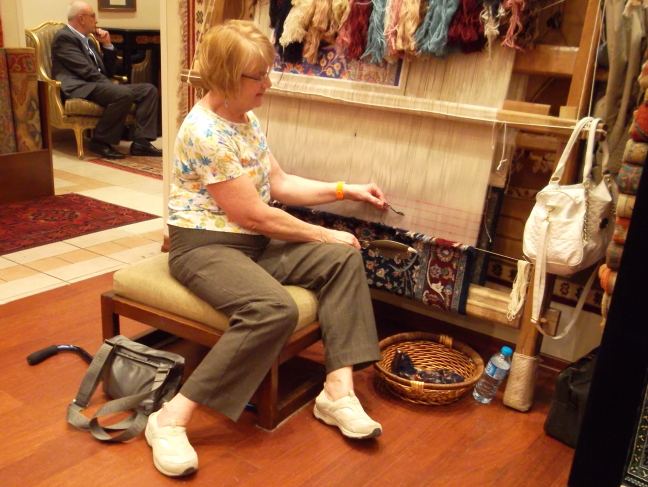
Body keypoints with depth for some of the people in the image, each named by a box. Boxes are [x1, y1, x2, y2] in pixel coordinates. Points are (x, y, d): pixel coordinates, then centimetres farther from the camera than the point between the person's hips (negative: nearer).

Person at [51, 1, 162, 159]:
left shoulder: (88, 40, 24)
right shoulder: (64, 37, -3)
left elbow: (108, 72, 22)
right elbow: (85, 70, -15)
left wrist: (107, 45, 13)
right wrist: (111, 85, -12)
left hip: (98, 86, 9)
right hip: (80, 89, -9)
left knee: (149, 90, -3)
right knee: (124, 94, -34)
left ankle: (140, 141, -13)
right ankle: (101, 141, -21)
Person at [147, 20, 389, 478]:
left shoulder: (247, 119, 9)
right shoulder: (205, 132, -20)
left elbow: (279, 183, 16)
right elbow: (255, 215, -20)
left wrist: (346, 190, 10)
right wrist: (324, 234, -11)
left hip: (253, 242, 9)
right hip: (205, 246, -9)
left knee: (342, 259, -6)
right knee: (275, 310, -34)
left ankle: (338, 390, -10)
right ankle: (172, 418, -25)